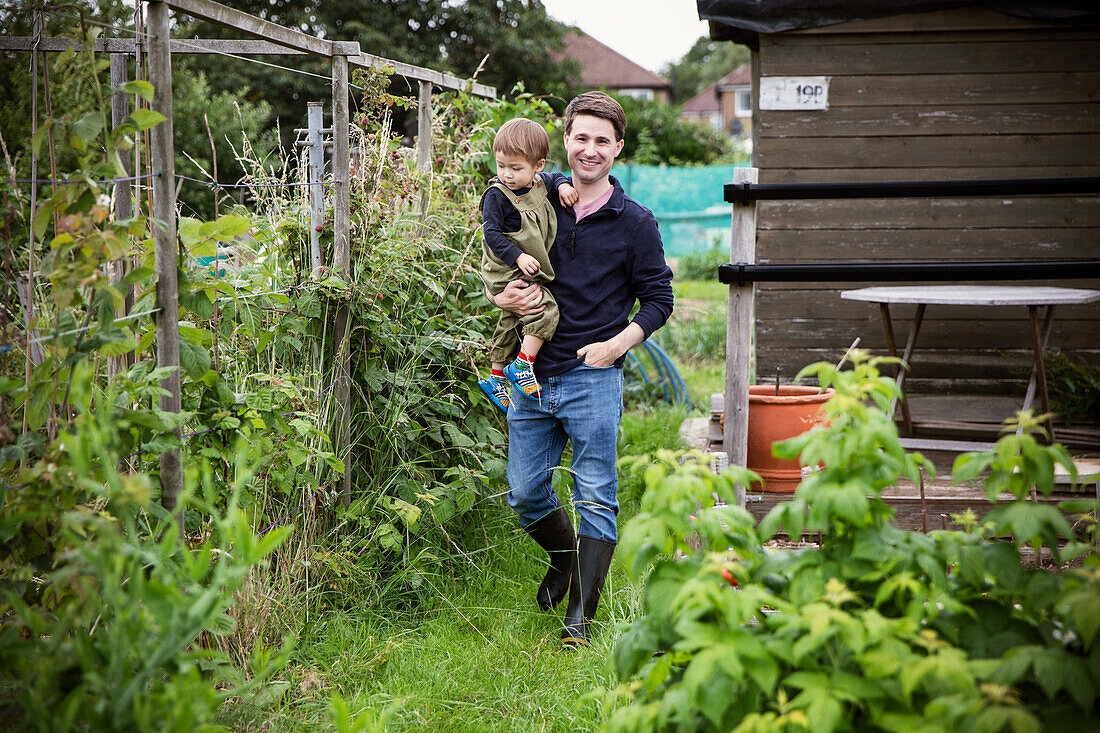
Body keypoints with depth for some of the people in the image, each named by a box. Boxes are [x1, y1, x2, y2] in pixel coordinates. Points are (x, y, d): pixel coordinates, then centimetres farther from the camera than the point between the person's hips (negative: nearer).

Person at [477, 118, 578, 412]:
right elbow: (491, 232, -19)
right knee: (545, 311, -21)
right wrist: (517, 257, -28)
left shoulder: (538, 183, 3)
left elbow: (555, 177, 23)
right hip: (509, 274, -8)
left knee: (511, 324, 18)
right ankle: (523, 367, -14)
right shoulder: (497, 195, -17)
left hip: (531, 272, 8)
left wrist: (563, 186, 0)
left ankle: (496, 378, 32)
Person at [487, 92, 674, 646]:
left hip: (593, 377, -3)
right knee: (524, 494, 9)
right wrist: (504, 299, -7)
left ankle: (581, 612, 6)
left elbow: (658, 298, 3)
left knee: (595, 498, -2)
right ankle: (564, 558, 38)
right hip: (532, 374, 3)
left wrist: (615, 344, -11)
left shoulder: (634, 222, 0)